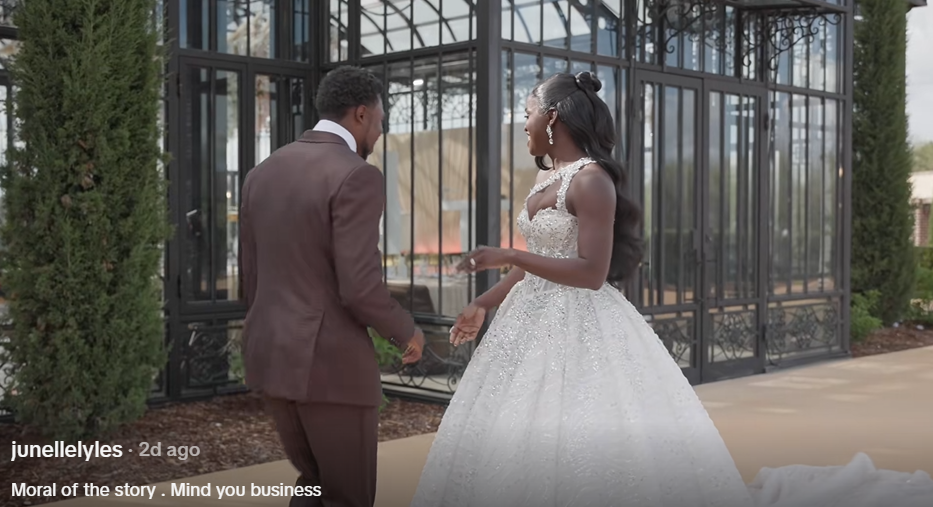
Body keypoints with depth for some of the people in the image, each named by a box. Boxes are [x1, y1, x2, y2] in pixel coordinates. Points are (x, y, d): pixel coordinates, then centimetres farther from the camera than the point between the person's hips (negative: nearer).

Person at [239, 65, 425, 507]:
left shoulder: (263, 172, 9)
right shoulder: (356, 177, -16)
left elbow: (251, 276, 13)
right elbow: (359, 288, -21)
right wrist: (405, 331, -2)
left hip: (270, 355, 8)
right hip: (331, 362, -8)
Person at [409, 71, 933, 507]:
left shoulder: (591, 180, -16)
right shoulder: (546, 179, 11)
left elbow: (590, 272, -23)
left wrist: (507, 256, -21)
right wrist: (485, 303, 17)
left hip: (580, 329, -9)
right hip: (536, 321, 9)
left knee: (588, 443, -4)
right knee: (525, 443, 12)